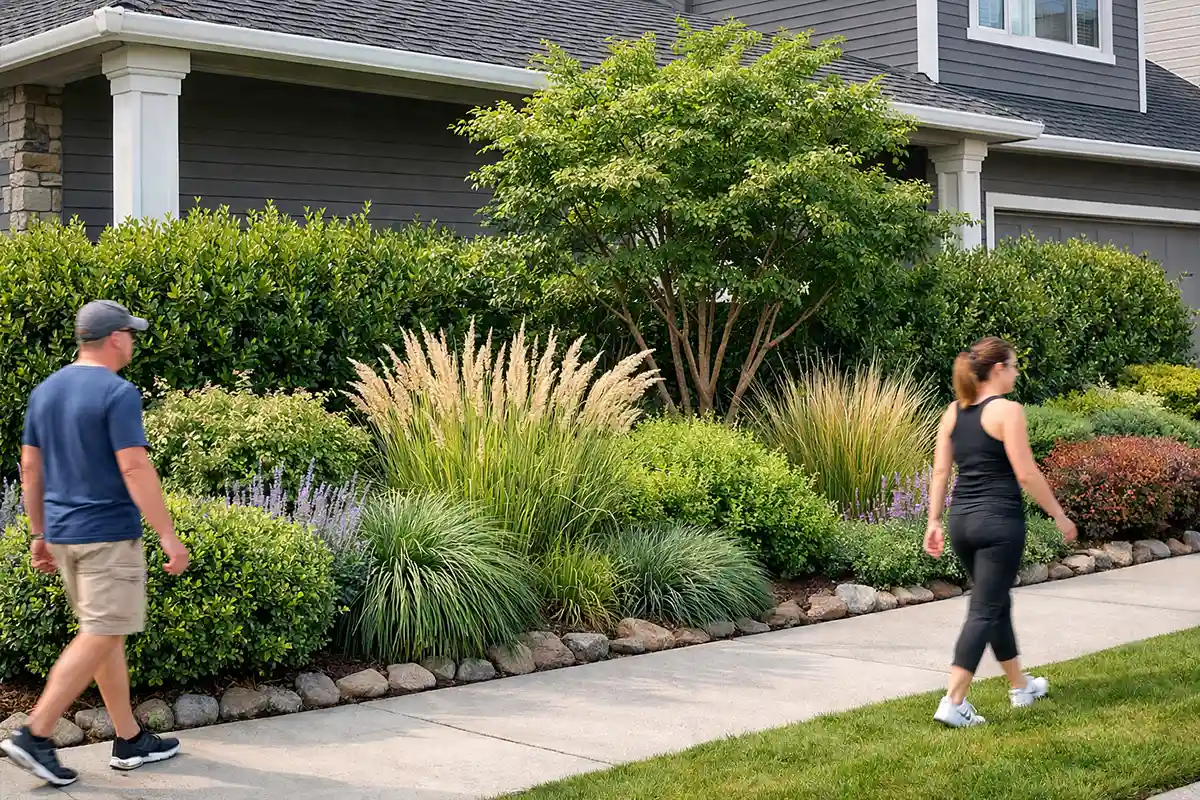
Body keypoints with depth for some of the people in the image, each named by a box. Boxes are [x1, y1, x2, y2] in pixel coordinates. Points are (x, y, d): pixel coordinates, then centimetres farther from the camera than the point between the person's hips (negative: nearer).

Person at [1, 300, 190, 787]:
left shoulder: (45, 391, 10)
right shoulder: (118, 393, -14)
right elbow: (134, 469, -20)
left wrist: (39, 535, 19)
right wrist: (168, 536, -17)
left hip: (62, 533, 8)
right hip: (109, 536, -8)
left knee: (109, 635, 14)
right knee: (99, 638, -3)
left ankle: (130, 740, 19)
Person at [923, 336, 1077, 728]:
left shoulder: (953, 412, 8)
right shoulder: (1007, 411, -11)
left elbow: (940, 471, 8)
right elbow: (1026, 474, -13)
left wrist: (934, 521, 12)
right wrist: (1059, 515, -3)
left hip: (962, 520, 7)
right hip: (999, 522, -7)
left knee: (997, 603, 21)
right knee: (984, 611, -4)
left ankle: (1021, 686, 35)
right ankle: (953, 702, -10)